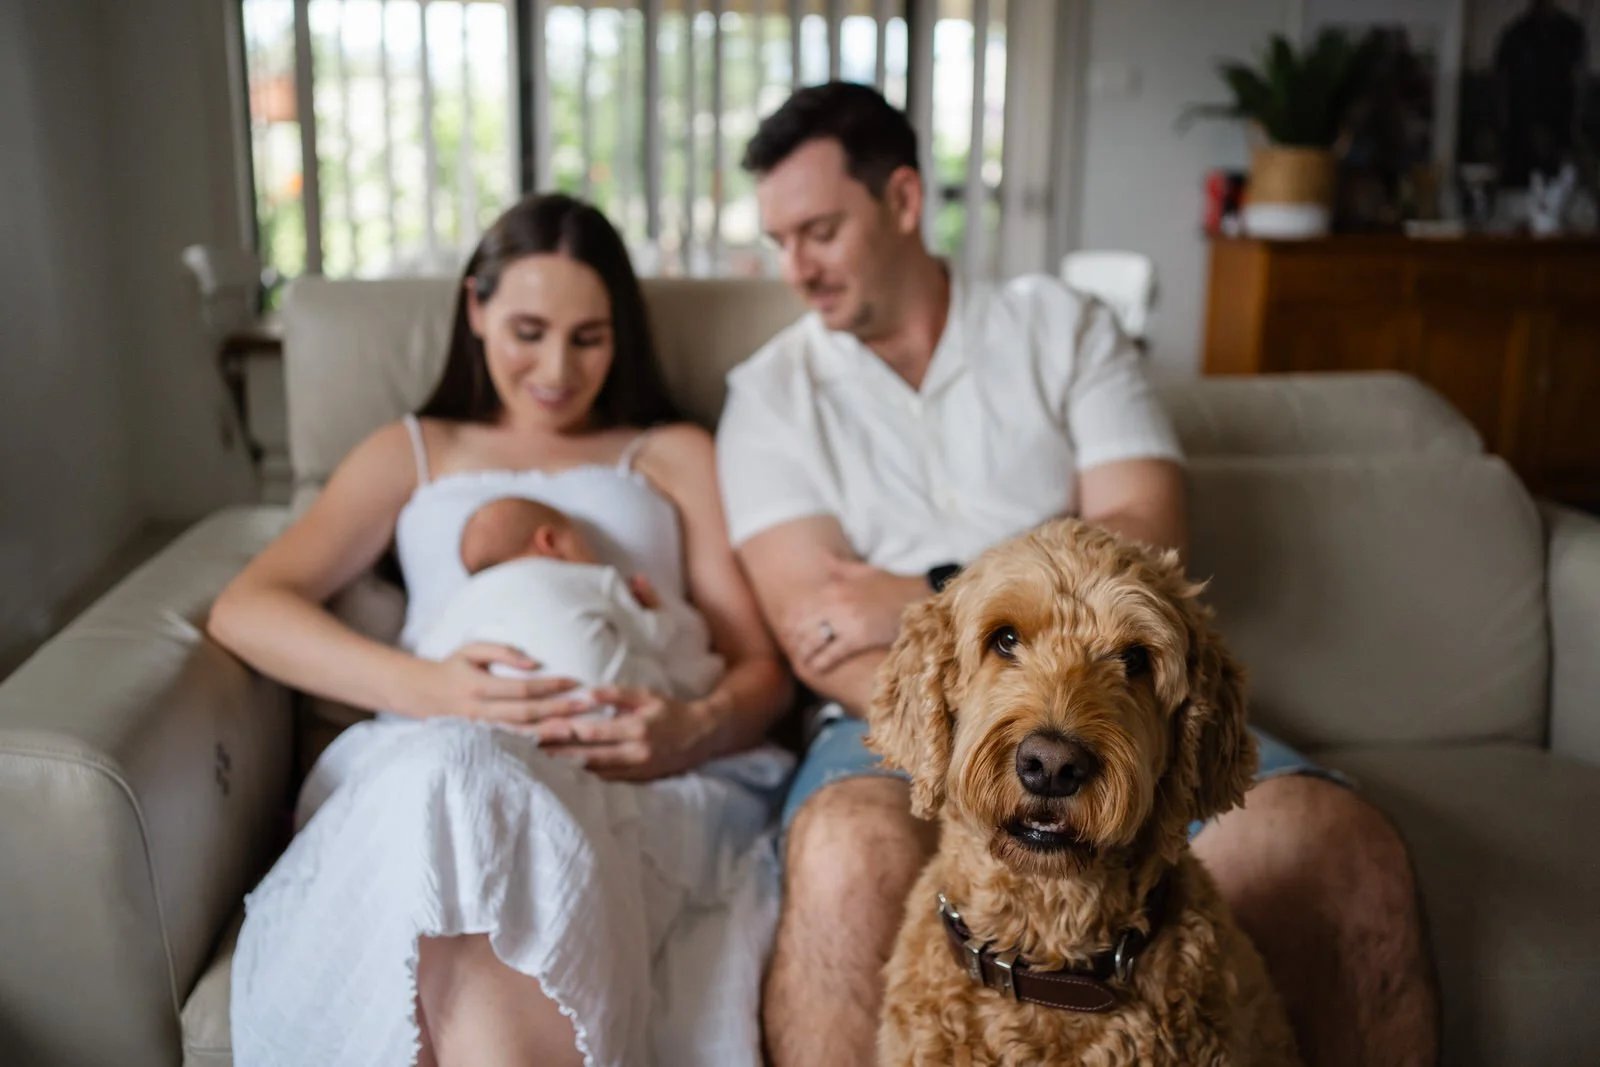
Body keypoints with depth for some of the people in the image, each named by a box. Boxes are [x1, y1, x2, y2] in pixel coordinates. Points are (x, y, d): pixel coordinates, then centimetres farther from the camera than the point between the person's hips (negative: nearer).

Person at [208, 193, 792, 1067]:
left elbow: (760, 666, 17)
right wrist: (423, 685, -9)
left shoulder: (676, 456, 28)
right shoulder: (414, 452, 29)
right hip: (425, 758, 1)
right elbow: (243, 608, 12)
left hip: (633, 776, 0)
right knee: (454, 780, -39)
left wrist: (695, 729, -11)